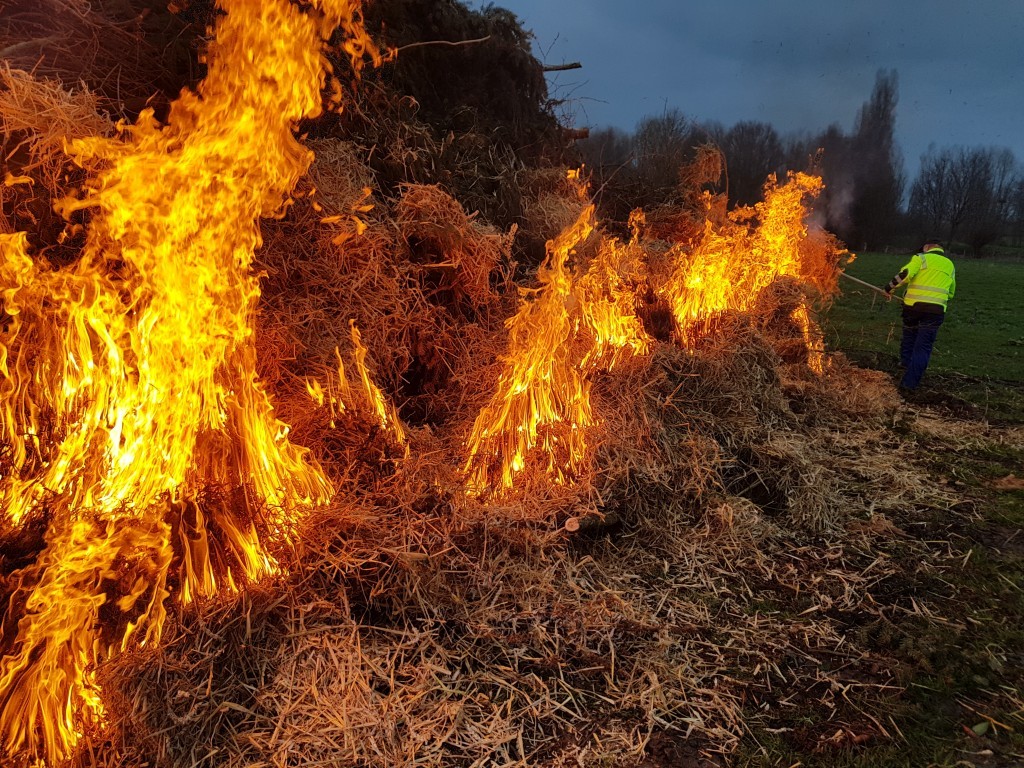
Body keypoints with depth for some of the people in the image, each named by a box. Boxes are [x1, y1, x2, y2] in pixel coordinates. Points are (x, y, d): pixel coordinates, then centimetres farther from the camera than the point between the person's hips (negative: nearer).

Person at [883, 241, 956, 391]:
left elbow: (905, 274, -13)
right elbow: (950, 293, 28)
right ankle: (910, 382, -2)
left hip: (913, 305, -2)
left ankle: (906, 370, 29)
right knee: (923, 346, 3)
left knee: (909, 339, 21)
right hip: (936, 309, 2)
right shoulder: (950, 265, 20)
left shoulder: (921, 258, 6)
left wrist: (890, 287, -1)